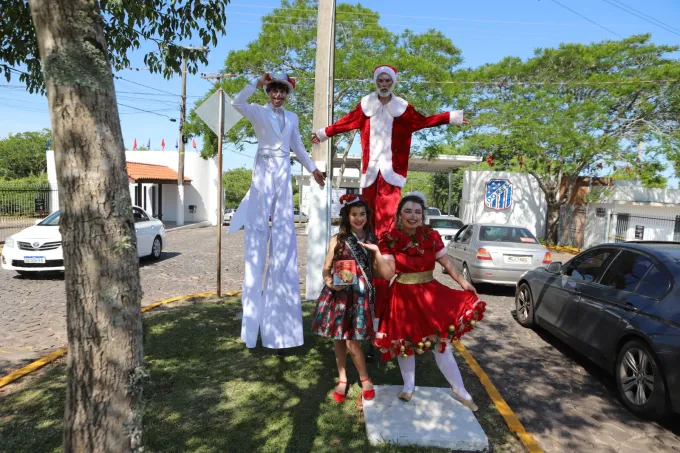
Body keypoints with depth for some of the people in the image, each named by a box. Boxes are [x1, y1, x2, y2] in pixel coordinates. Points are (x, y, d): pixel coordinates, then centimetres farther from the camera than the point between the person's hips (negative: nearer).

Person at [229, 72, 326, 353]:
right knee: (258, 229, -5)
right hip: (263, 173, -4)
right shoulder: (258, 113, 5)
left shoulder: (292, 118, 18)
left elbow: (298, 147, 23)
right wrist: (257, 83, -12)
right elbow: (237, 103, -14)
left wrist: (312, 169, 21)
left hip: (284, 175, 4)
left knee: (284, 234, 1)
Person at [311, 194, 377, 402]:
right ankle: (342, 379, 30)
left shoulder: (372, 240, 3)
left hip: (360, 294, -1)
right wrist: (329, 281, -19)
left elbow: (377, 270, 4)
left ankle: (365, 379, 20)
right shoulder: (337, 240, 1)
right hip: (338, 294, 1)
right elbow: (326, 269, 1)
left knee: (352, 342, -4)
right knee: (338, 339, 11)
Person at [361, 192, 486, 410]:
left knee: (441, 344, 5)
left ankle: (459, 390, 26)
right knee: (405, 342, 15)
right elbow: (388, 273, -15)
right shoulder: (389, 239, -10)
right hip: (404, 297, 0)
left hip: (430, 294, 1)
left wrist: (463, 282, -6)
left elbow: (447, 263, 4)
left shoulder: (431, 236, -4)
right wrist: (377, 252, -27)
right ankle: (409, 386, 38)